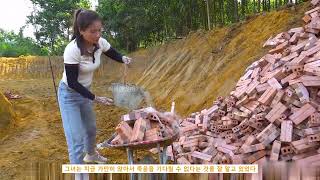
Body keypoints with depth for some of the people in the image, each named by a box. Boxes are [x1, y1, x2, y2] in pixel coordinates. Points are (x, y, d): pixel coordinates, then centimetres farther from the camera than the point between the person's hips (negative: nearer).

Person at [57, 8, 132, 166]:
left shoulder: (100, 43, -15)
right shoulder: (72, 50, -32)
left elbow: (113, 54, 5)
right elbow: (72, 82, -27)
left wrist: (123, 58, -18)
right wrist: (95, 98, -29)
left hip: (85, 92, 7)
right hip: (69, 95, -7)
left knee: (91, 128, 27)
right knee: (76, 139, -10)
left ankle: (91, 155, 56)